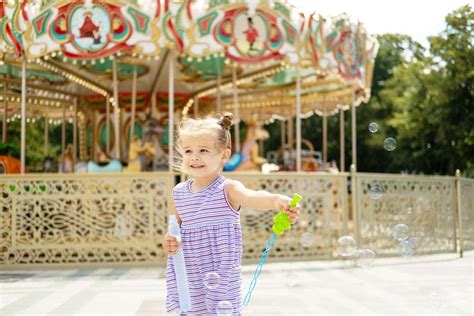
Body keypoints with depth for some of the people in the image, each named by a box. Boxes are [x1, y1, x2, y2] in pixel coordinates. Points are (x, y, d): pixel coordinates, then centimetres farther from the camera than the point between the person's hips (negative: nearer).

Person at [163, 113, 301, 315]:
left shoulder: (229, 189, -11)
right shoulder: (178, 194, 3)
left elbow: (252, 197, -33)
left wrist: (276, 200, -54)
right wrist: (168, 243, -7)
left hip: (222, 278, -4)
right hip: (187, 280, 4)